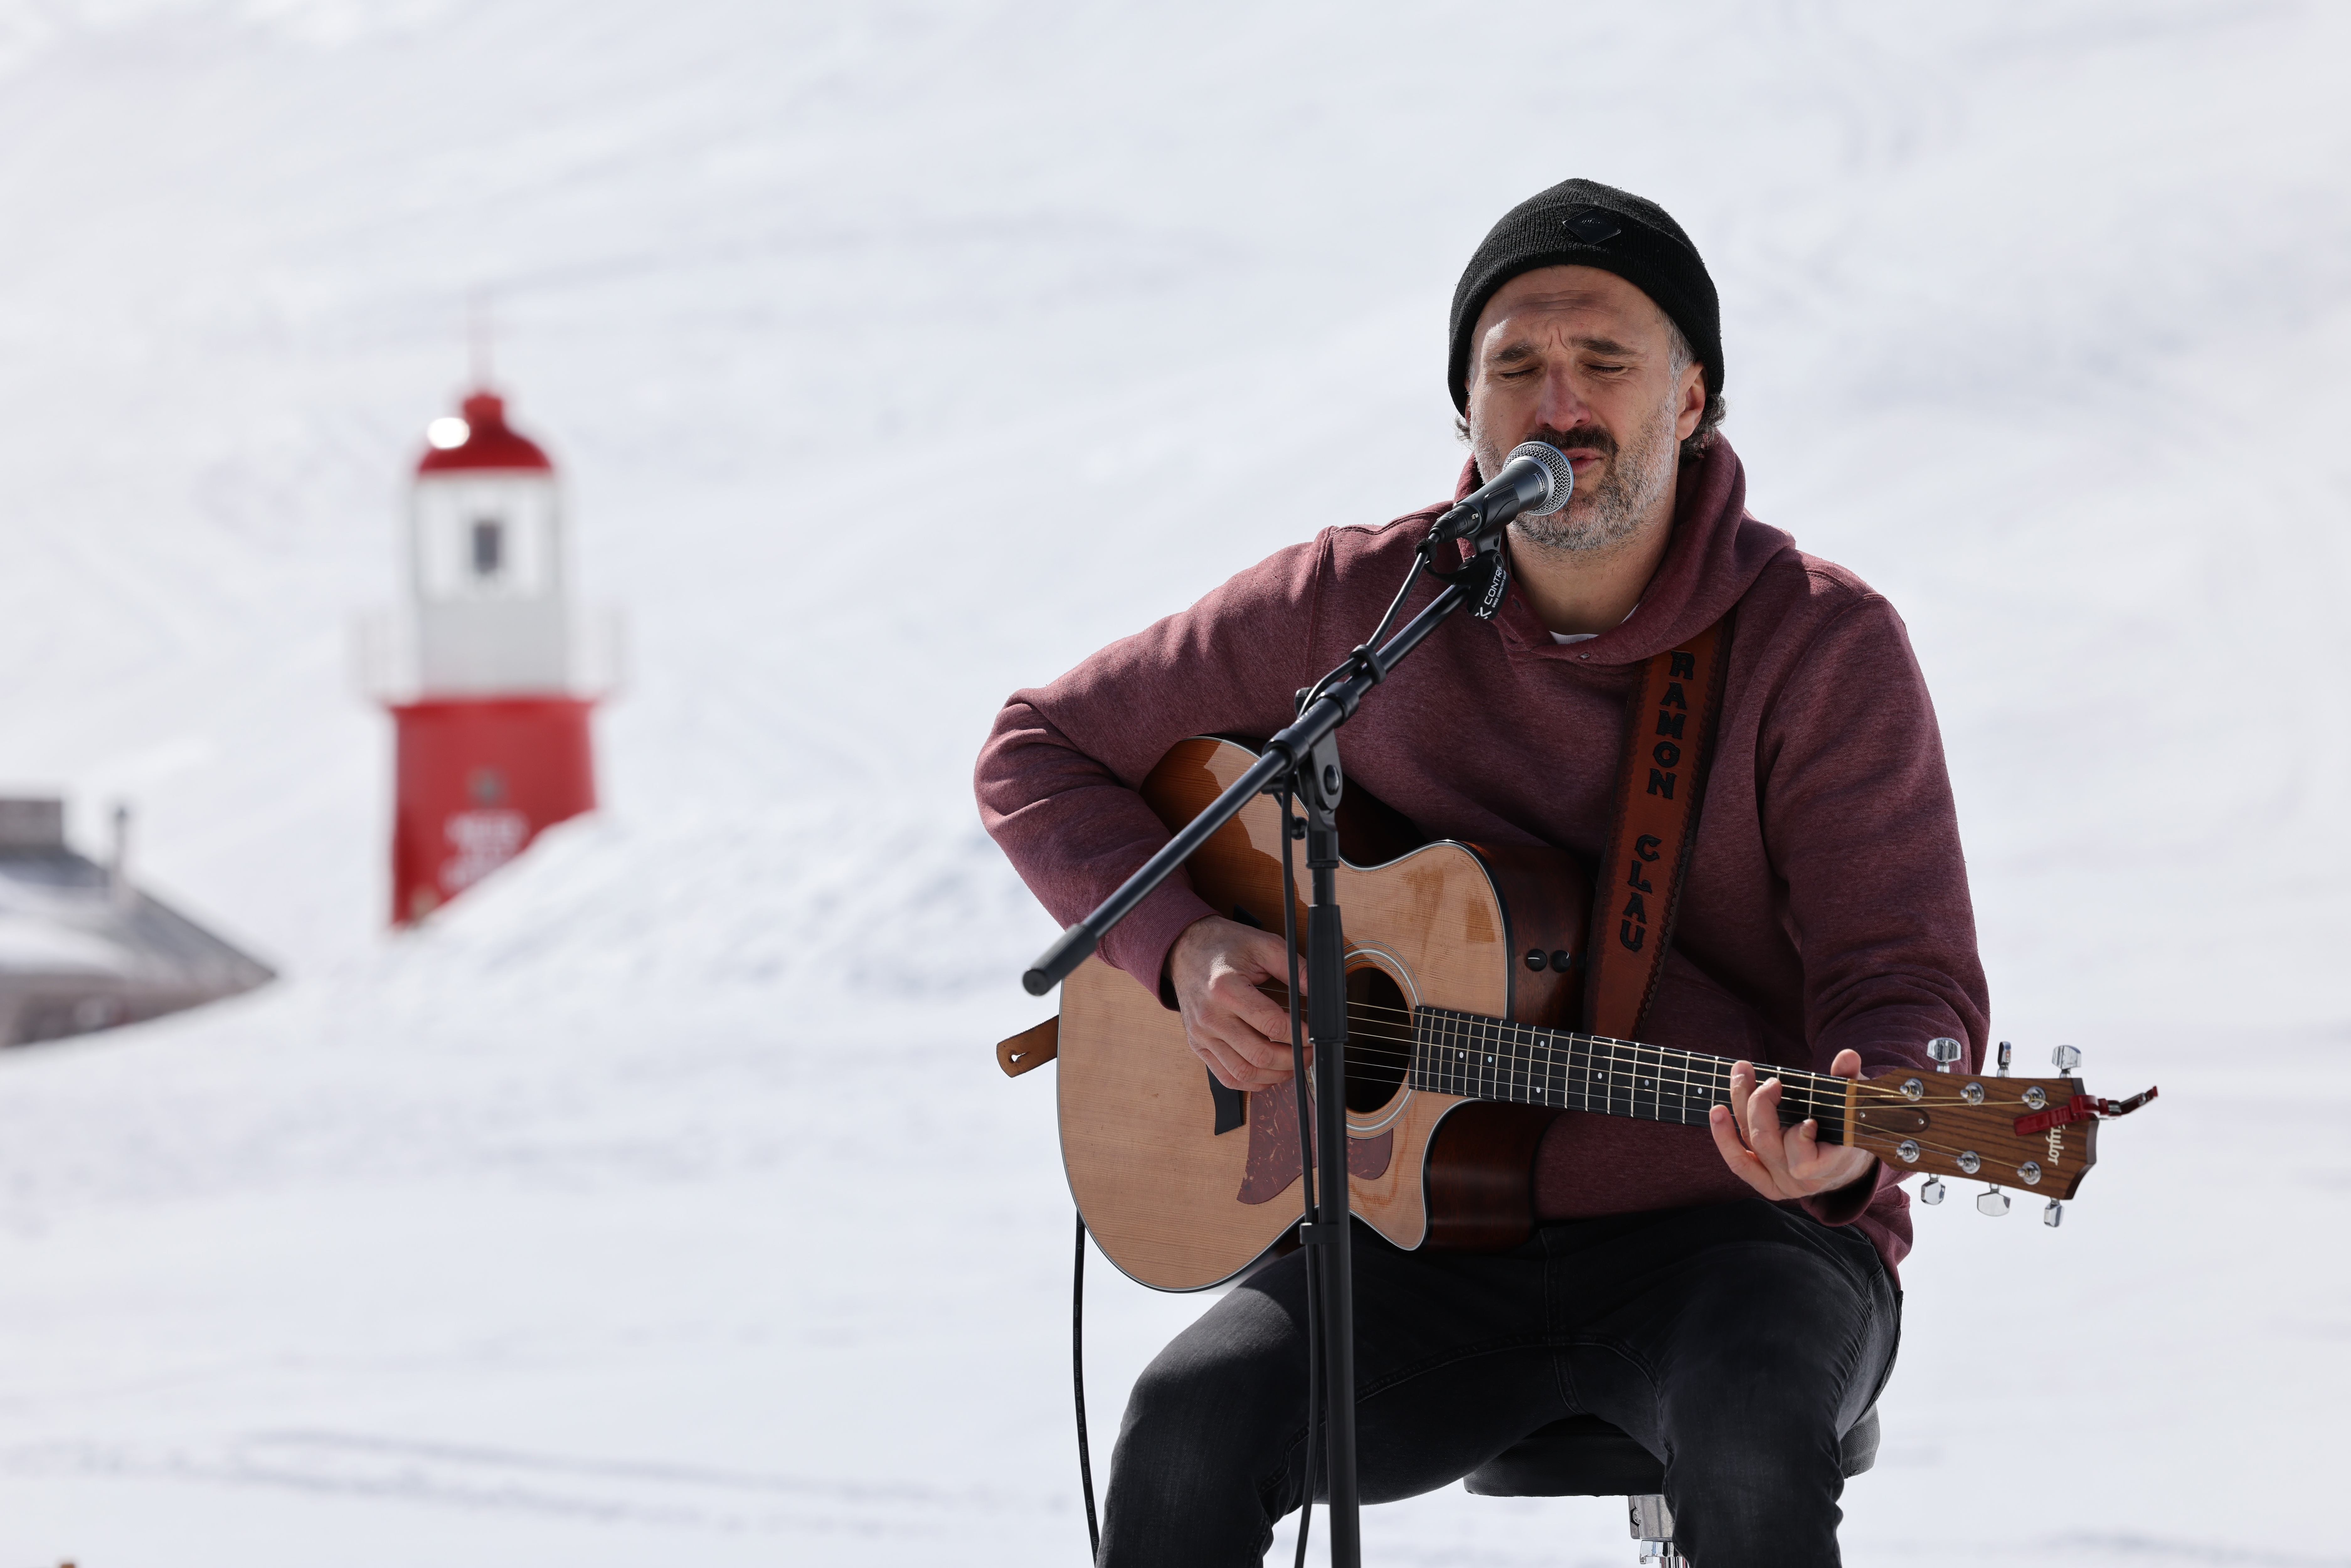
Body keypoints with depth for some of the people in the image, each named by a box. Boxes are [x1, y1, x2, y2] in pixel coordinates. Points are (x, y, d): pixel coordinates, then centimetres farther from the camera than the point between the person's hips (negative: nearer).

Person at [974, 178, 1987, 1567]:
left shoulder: (1822, 644, -8)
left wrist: (1848, 1144, -34)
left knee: (1753, 1445, -37)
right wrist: (1183, 948, -8)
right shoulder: (1357, 605, 0)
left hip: (1730, 1239, -2)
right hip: (1433, 1236, 2)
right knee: (1192, 1426, -27)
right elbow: (1042, 750, 10)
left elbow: (1909, 986, -10)